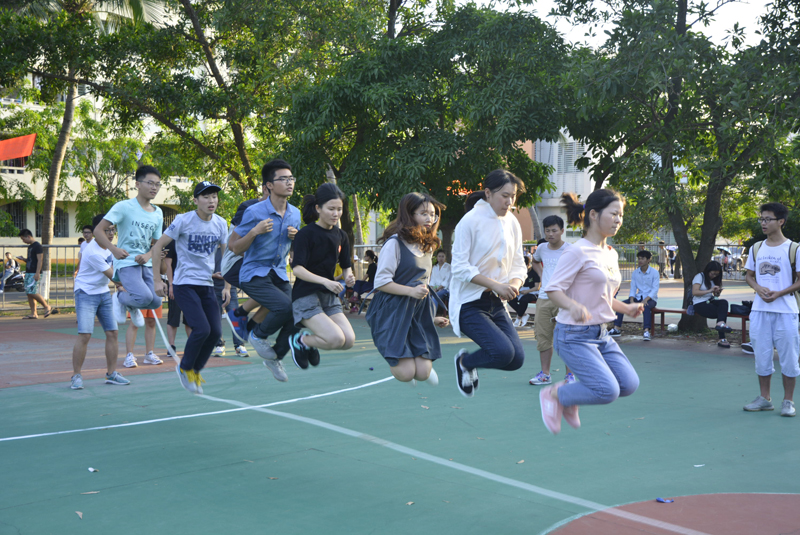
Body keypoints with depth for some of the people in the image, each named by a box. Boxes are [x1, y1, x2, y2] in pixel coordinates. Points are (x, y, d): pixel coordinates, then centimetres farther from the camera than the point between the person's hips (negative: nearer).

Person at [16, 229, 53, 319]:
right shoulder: (30, 247, 19)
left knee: (33, 293, -15)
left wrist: (37, 273, -22)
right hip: (28, 273, 9)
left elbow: (39, 260, -16)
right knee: (29, 294, 5)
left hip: (34, 273, -9)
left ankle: (48, 307, -2)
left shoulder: (38, 246, -10)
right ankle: (33, 314, 7)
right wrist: (23, 259, 7)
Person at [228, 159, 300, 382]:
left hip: (280, 275, 6)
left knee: (296, 318, -5)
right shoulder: (254, 212, -13)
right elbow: (234, 247, -9)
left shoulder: (295, 213, 4)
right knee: (285, 306, -27)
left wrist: (296, 236, -4)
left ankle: (275, 356, 22)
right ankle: (258, 335, 2)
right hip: (254, 274, -6)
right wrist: (255, 231, -24)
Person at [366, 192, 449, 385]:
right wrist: (410, 291, -23)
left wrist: (432, 317, 21)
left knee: (422, 373, -8)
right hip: (394, 311, -6)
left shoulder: (427, 246, 15)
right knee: (406, 374, -13)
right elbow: (381, 282, -13)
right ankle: (397, 362, 23)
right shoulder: (394, 243, -9)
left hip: (420, 313, 6)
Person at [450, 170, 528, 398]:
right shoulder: (470, 221, -12)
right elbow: (459, 267, -16)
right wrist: (496, 284, -23)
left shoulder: (512, 223, 7)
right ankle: (465, 362, 11)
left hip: (496, 303, 7)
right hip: (469, 303, -7)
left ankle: (468, 362, 24)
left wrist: (514, 284, -11)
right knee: (503, 351, -22)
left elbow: (518, 265, 11)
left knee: (516, 359, -3)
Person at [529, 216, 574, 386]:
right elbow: (535, 260, 33)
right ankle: (545, 374, 15)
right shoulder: (542, 248, 11)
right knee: (543, 337, 6)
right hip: (544, 298, 5)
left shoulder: (570, 250, -6)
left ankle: (570, 374, 6)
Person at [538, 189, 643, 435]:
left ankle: (571, 393, 19)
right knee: (608, 391, -17)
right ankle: (553, 394, 7)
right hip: (575, 334, -8)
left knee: (629, 384, -1)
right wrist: (573, 306, -34)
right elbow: (553, 289, -17)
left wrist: (626, 308, 11)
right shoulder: (578, 252, -14)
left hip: (601, 334, 9)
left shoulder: (611, 254, 13)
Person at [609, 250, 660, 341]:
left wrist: (646, 299, -28)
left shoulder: (654, 273, -6)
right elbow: (633, 289, 6)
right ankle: (616, 329, -18)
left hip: (651, 298, -5)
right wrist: (631, 300, -13)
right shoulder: (635, 273, 7)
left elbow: (655, 289, -13)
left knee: (646, 306, -39)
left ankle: (646, 331, -44)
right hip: (638, 297, 5)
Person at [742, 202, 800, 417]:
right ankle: (764, 399, 20)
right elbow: (749, 275, 15)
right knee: (761, 355, 9)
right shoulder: (756, 248, 9)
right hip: (760, 310, 4)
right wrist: (758, 288, -6)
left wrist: (779, 293, -16)